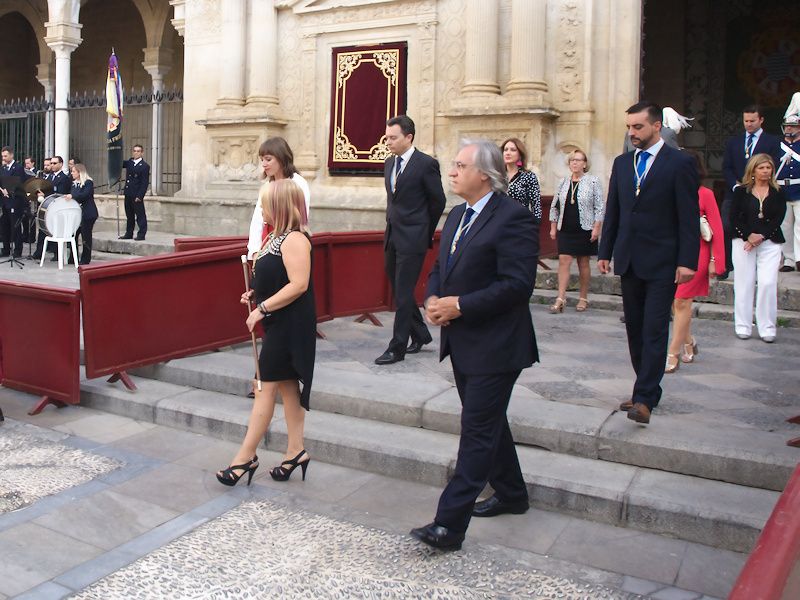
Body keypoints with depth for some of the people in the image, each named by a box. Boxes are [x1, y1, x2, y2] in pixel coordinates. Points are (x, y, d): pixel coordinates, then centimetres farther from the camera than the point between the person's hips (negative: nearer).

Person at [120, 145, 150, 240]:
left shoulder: (145, 166, -8)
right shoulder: (129, 162, 13)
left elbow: (145, 183, -12)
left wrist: (139, 196, -17)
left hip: (137, 195, -7)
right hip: (128, 194, 7)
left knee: (140, 215, -1)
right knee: (129, 215, 13)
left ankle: (141, 234, 3)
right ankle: (129, 234, 21)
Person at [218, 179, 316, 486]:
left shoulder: (294, 240, -18)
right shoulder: (277, 236, 11)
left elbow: (298, 284, -26)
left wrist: (262, 308, -22)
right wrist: (255, 294, 4)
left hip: (290, 325, -10)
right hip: (280, 323, 10)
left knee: (266, 386, -3)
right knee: (287, 385, 13)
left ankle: (246, 456, 6)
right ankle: (296, 450, 21)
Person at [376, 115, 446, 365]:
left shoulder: (426, 164, -11)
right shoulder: (389, 163, 11)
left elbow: (438, 201, -4)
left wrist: (424, 232, 3)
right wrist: (392, 225, 15)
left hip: (412, 239, -8)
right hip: (392, 236, 8)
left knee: (403, 292, -5)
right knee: (399, 290, 13)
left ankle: (397, 348, 2)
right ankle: (420, 334, 29)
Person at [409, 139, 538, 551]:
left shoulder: (513, 218, -16)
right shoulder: (457, 216, 13)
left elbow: (517, 284, -23)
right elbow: (440, 269, 18)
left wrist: (458, 305, -22)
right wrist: (432, 300, -3)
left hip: (493, 346, -9)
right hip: (462, 343, 9)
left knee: (477, 432, -5)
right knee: (487, 423, 20)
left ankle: (449, 524, -2)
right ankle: (511, 494, 38)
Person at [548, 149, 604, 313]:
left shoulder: (593, 182, -2)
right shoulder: (562, 183, 8)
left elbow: (600, 207, -4)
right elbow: (554, 207, 13)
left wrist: (596, 228, -10)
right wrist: (553, 227, 9)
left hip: (585, 230, -3)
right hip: (565, 230, 3)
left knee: (583, 263, 5)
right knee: (564, 260, -6)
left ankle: (583, 298, 15)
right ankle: (561, 298, -7)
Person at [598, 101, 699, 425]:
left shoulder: (680, 163, -5)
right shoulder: (622, 163, 11)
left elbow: (689, 216, -8)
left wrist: (687, 261, -13)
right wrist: (605, 251, 11)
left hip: (662, 262, -6)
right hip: (629, 260, 6)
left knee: (655, 330, -6)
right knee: (635, 328, 10)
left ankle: (644, 398, -4)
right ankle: (648, 390, 21)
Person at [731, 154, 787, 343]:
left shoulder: (778, 193, 8)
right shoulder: (741, 191, 6)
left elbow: (778, 219, -1)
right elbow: (734, 218, -1)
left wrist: (761, 236, -13)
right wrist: (749, 235, -14)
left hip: (770, 242, 0)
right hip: (743, 241, 0)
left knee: (768, 283, -9)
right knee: (744, 283, 1)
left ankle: (767, 328, -2)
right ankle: (743, 327, 8)